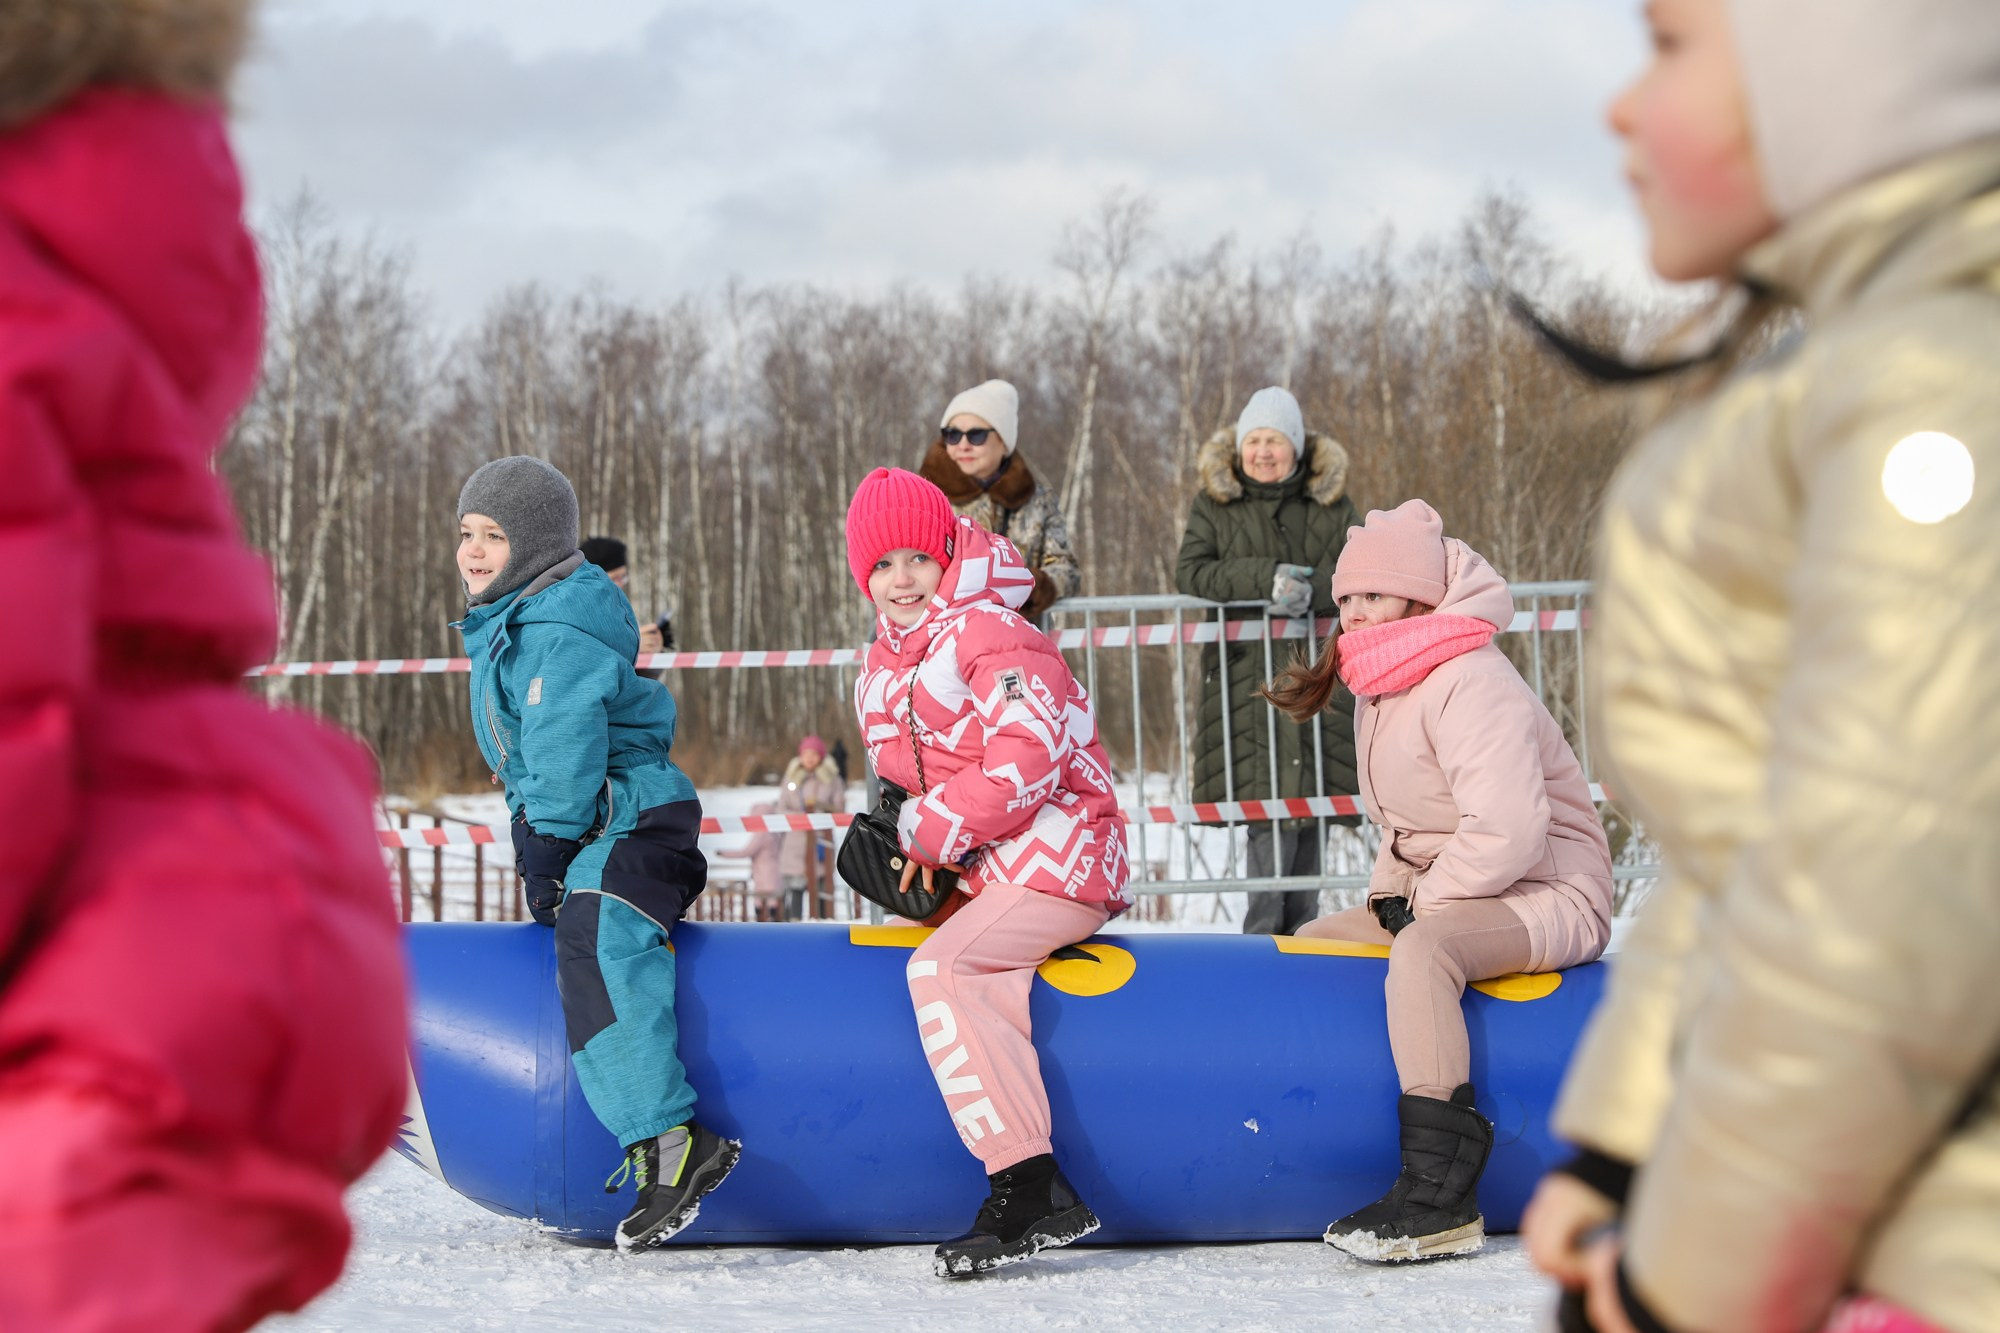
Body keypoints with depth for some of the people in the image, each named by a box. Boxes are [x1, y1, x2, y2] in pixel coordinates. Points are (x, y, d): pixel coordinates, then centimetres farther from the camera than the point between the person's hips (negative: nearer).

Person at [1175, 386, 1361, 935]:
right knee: (1270, 797, -12)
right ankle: (1263, 929, -8)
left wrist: (1313, 592, -18)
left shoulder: (1331, 502, 11)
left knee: (1315, 796, 1)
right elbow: (1190, 573, -4)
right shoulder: (1214, 504, 9)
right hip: (1249, 672, -2)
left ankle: (1302, 926, 10)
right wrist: (1266, 578, -18)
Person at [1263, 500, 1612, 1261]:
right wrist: (1389, 893, 3)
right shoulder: (1384, 691, 13)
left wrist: (1421, 904, -16)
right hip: (1444, 900, 11)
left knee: (1423, 951, -37)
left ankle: (1440, 1197, -41)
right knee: (1309, 946, 10)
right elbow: (1403, 827, 23)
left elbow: (1507, 831, -28)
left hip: (1552, 898, -11)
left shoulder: (1470, 684, -19)